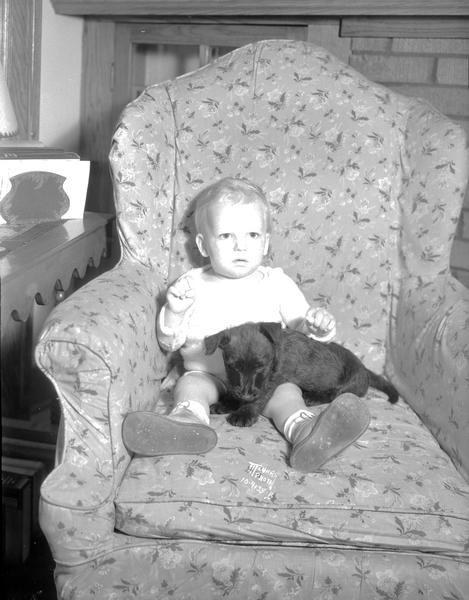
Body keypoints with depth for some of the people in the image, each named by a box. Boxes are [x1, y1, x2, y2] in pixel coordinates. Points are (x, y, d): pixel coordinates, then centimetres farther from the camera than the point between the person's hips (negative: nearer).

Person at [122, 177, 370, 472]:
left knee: (286, 392, -29)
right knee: (190, 384, -27)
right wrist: (173, 312, -14)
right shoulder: (192, 284, 6)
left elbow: (301, 327, 4)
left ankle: (304, 431, -56)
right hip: (208, 373, 1)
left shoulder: (277, 283, 6)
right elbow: (169, 342, 7)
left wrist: (317, 325, -20)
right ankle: (188, 422, -56)